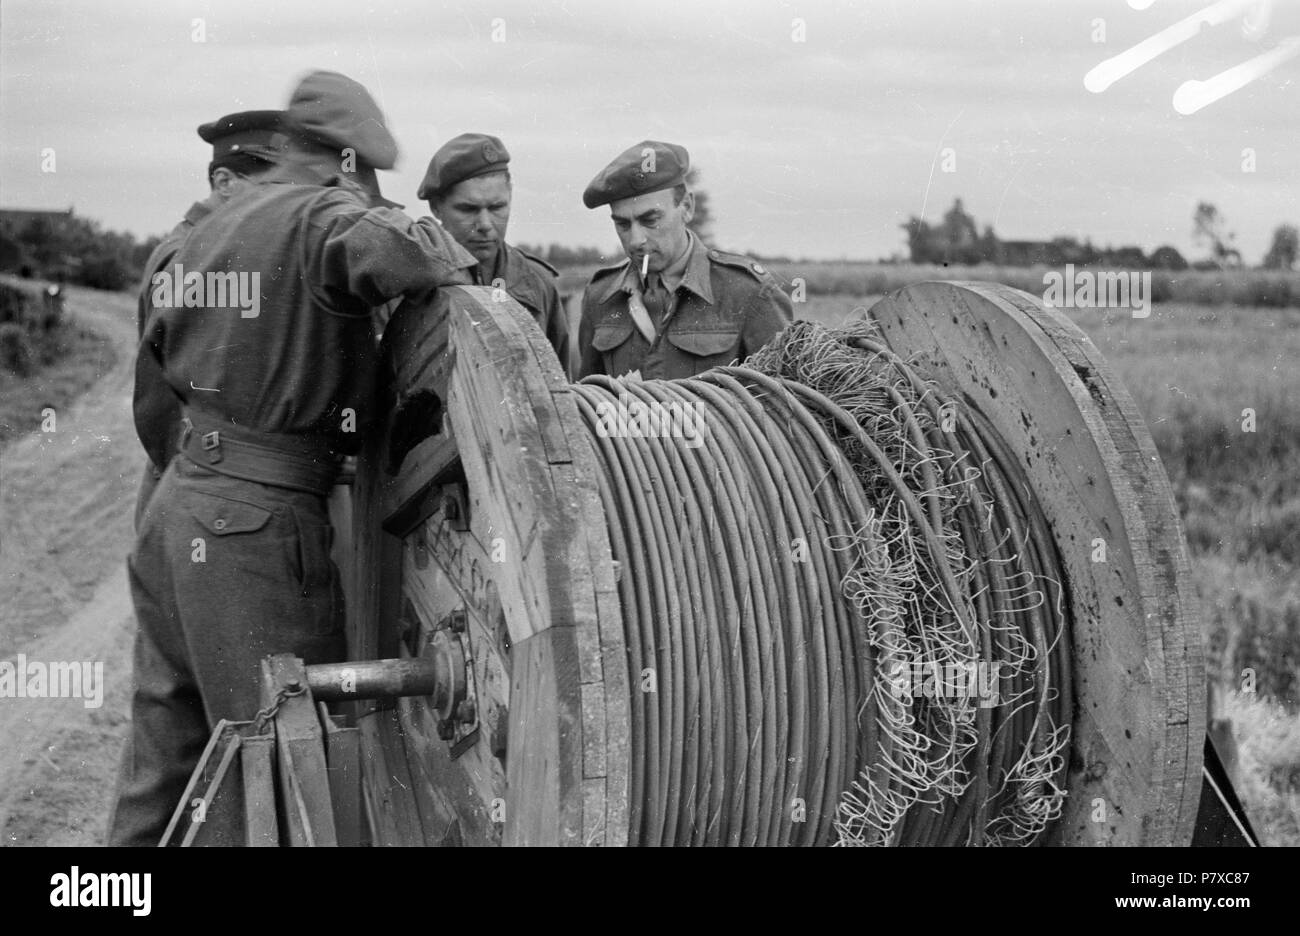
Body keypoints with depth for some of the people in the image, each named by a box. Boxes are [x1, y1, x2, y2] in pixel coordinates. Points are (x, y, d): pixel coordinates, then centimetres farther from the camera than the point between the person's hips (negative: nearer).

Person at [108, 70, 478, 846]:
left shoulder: (210, 229, 15)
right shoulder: (325, 216, -10)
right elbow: (383, 248, -32)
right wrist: (450, 261, -12)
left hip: (176, 509, 9)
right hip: (259, 527, -9)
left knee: (165, 760, 17)